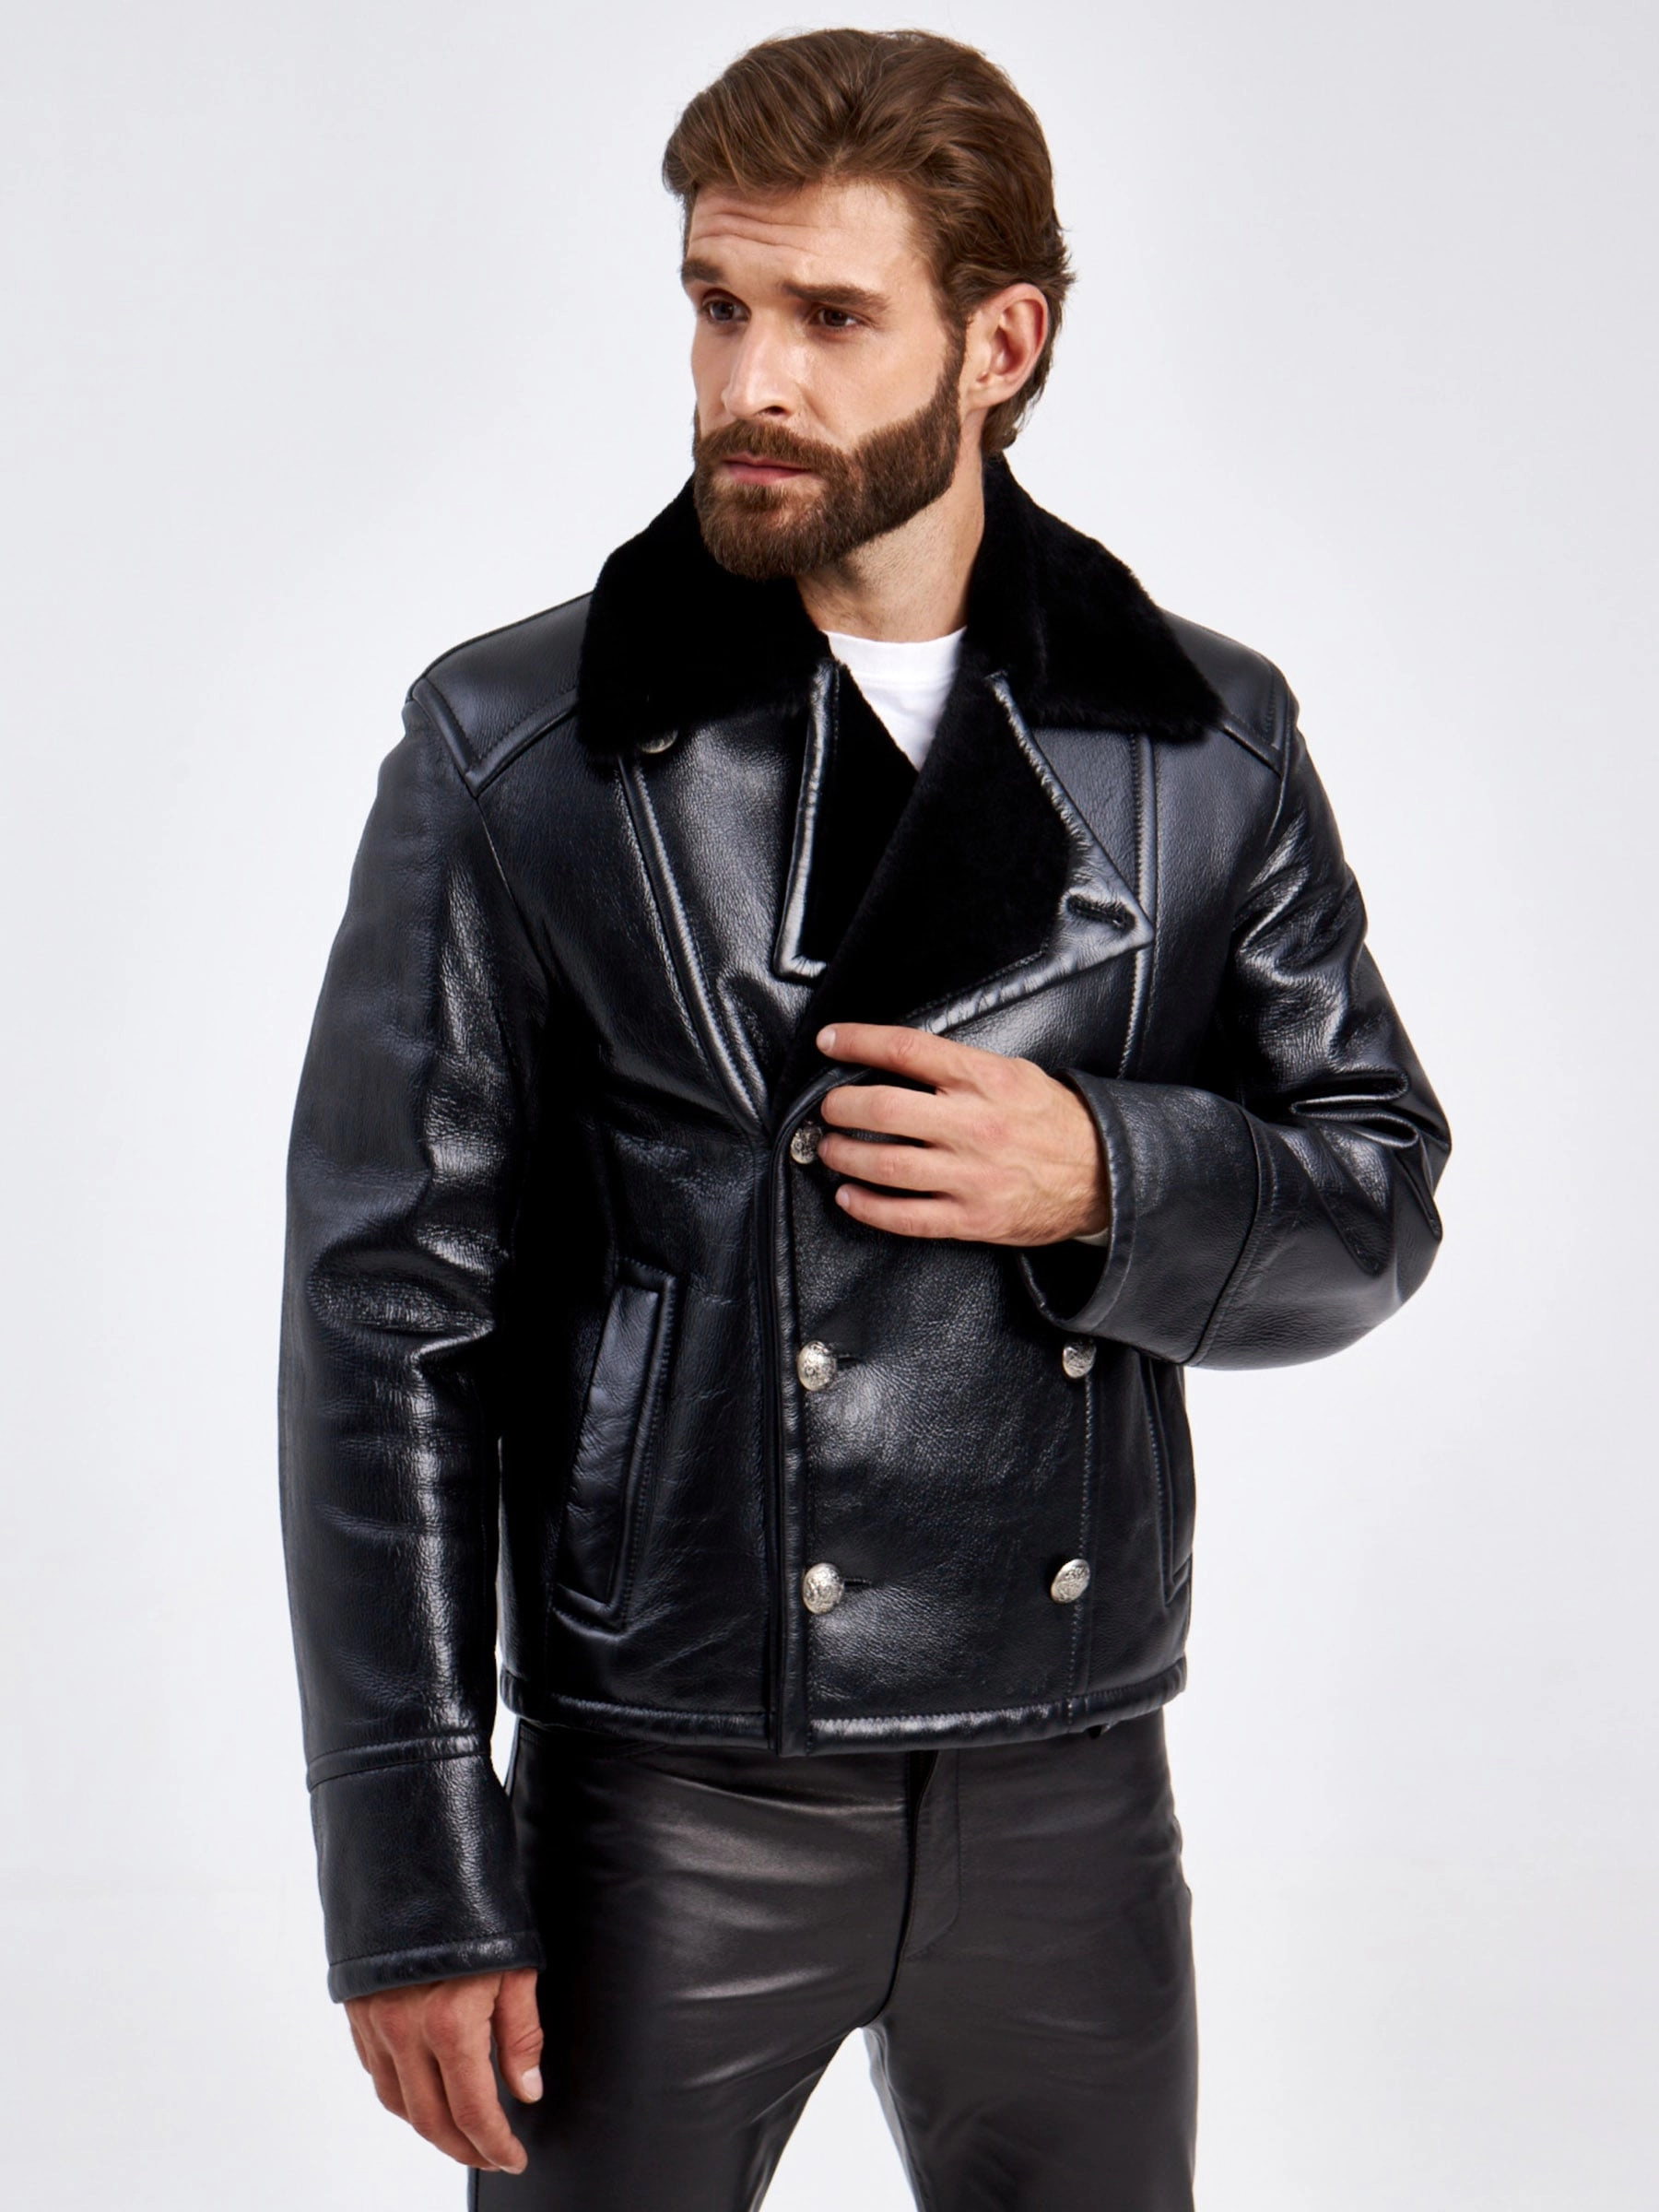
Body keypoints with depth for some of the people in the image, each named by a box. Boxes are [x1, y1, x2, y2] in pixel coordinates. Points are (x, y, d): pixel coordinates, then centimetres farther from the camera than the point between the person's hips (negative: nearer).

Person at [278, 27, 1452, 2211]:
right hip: (672, 1798, -2)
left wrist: (1106, 1178, -13)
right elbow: (387, 1316, -6)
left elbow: (1376, 1191, 10)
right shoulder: (513, 747, -5)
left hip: (1076, 1784, 3)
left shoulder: (1212, 743, 2)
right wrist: (416, 1882, -9)